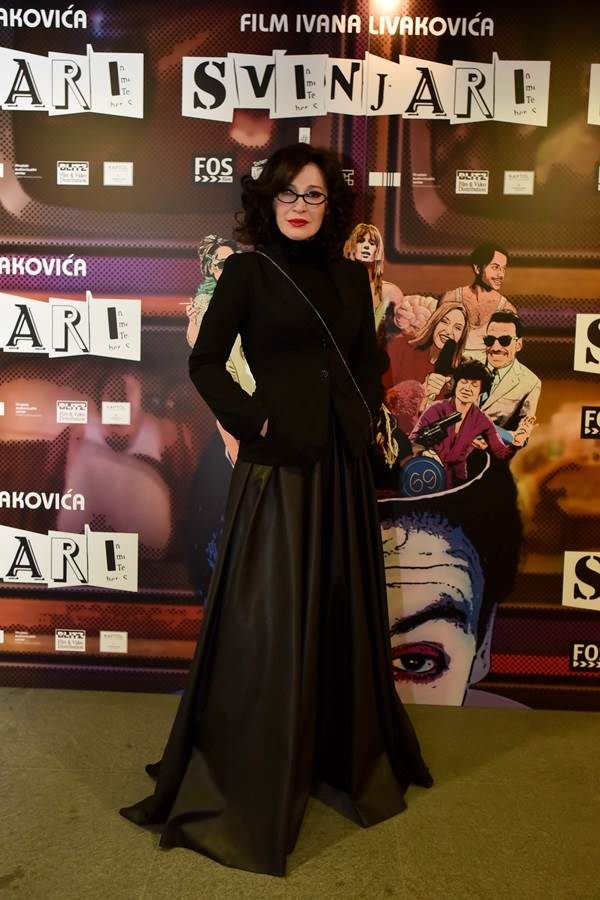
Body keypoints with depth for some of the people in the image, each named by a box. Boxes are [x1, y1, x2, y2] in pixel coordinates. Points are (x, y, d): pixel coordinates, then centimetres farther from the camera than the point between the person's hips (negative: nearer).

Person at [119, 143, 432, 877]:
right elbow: (204, 361, -3)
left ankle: (344, 754, 34)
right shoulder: (247, 271, -3)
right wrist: (251, 420, -10)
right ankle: (250, 777, 19)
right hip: (277, 461, -5)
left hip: (341, 461, 5)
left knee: (341, 609, 14)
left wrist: (363, 417, 5)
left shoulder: (349, 275, 11)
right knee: (271, 617, 0)